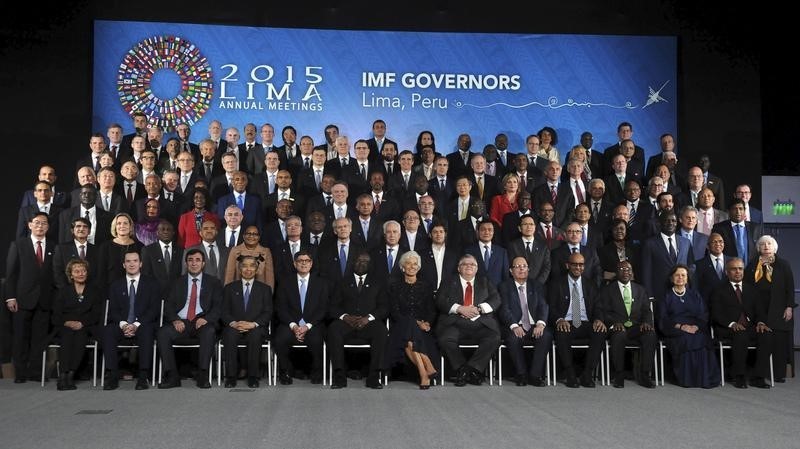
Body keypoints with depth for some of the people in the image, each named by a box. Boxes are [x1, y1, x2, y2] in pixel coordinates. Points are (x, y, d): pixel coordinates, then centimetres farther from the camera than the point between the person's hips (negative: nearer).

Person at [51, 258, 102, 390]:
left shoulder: (94, 292, 17)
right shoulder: (62, 292, 18)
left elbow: (96, 315, 6)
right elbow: (56, 316, 8)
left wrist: (81, 323, -11)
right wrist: (67, 322, -14)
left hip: (85, 328, 0)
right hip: (64, 328, 0)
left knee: (80, 335, -33)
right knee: (67, 335, -32)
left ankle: (71, 374, -35)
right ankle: (63, 374, -39)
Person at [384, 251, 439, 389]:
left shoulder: (426, 286, 16)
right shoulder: (395, 286, 10)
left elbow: (432, 311, 11)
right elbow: (394, 312, 0)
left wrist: (426, 323, -13)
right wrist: (415, 323, -13)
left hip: (422, 327, 1)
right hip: (401, 326, -1)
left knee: (410, 341, -34)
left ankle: (424, 374, -32)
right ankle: (429, 368, -34)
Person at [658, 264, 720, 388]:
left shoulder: (695, 295, 22)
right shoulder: (666, 297, 16)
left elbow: (704, 315, 10)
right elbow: (663, 320, 4)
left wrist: (696, 326, -12)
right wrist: (680, 326, -14)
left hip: (696, 330, 2)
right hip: (675, 333, -1)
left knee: (701, 339, -32)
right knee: (685, 339, -34)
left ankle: (704, 378, -26)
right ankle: (686, 378, -27)